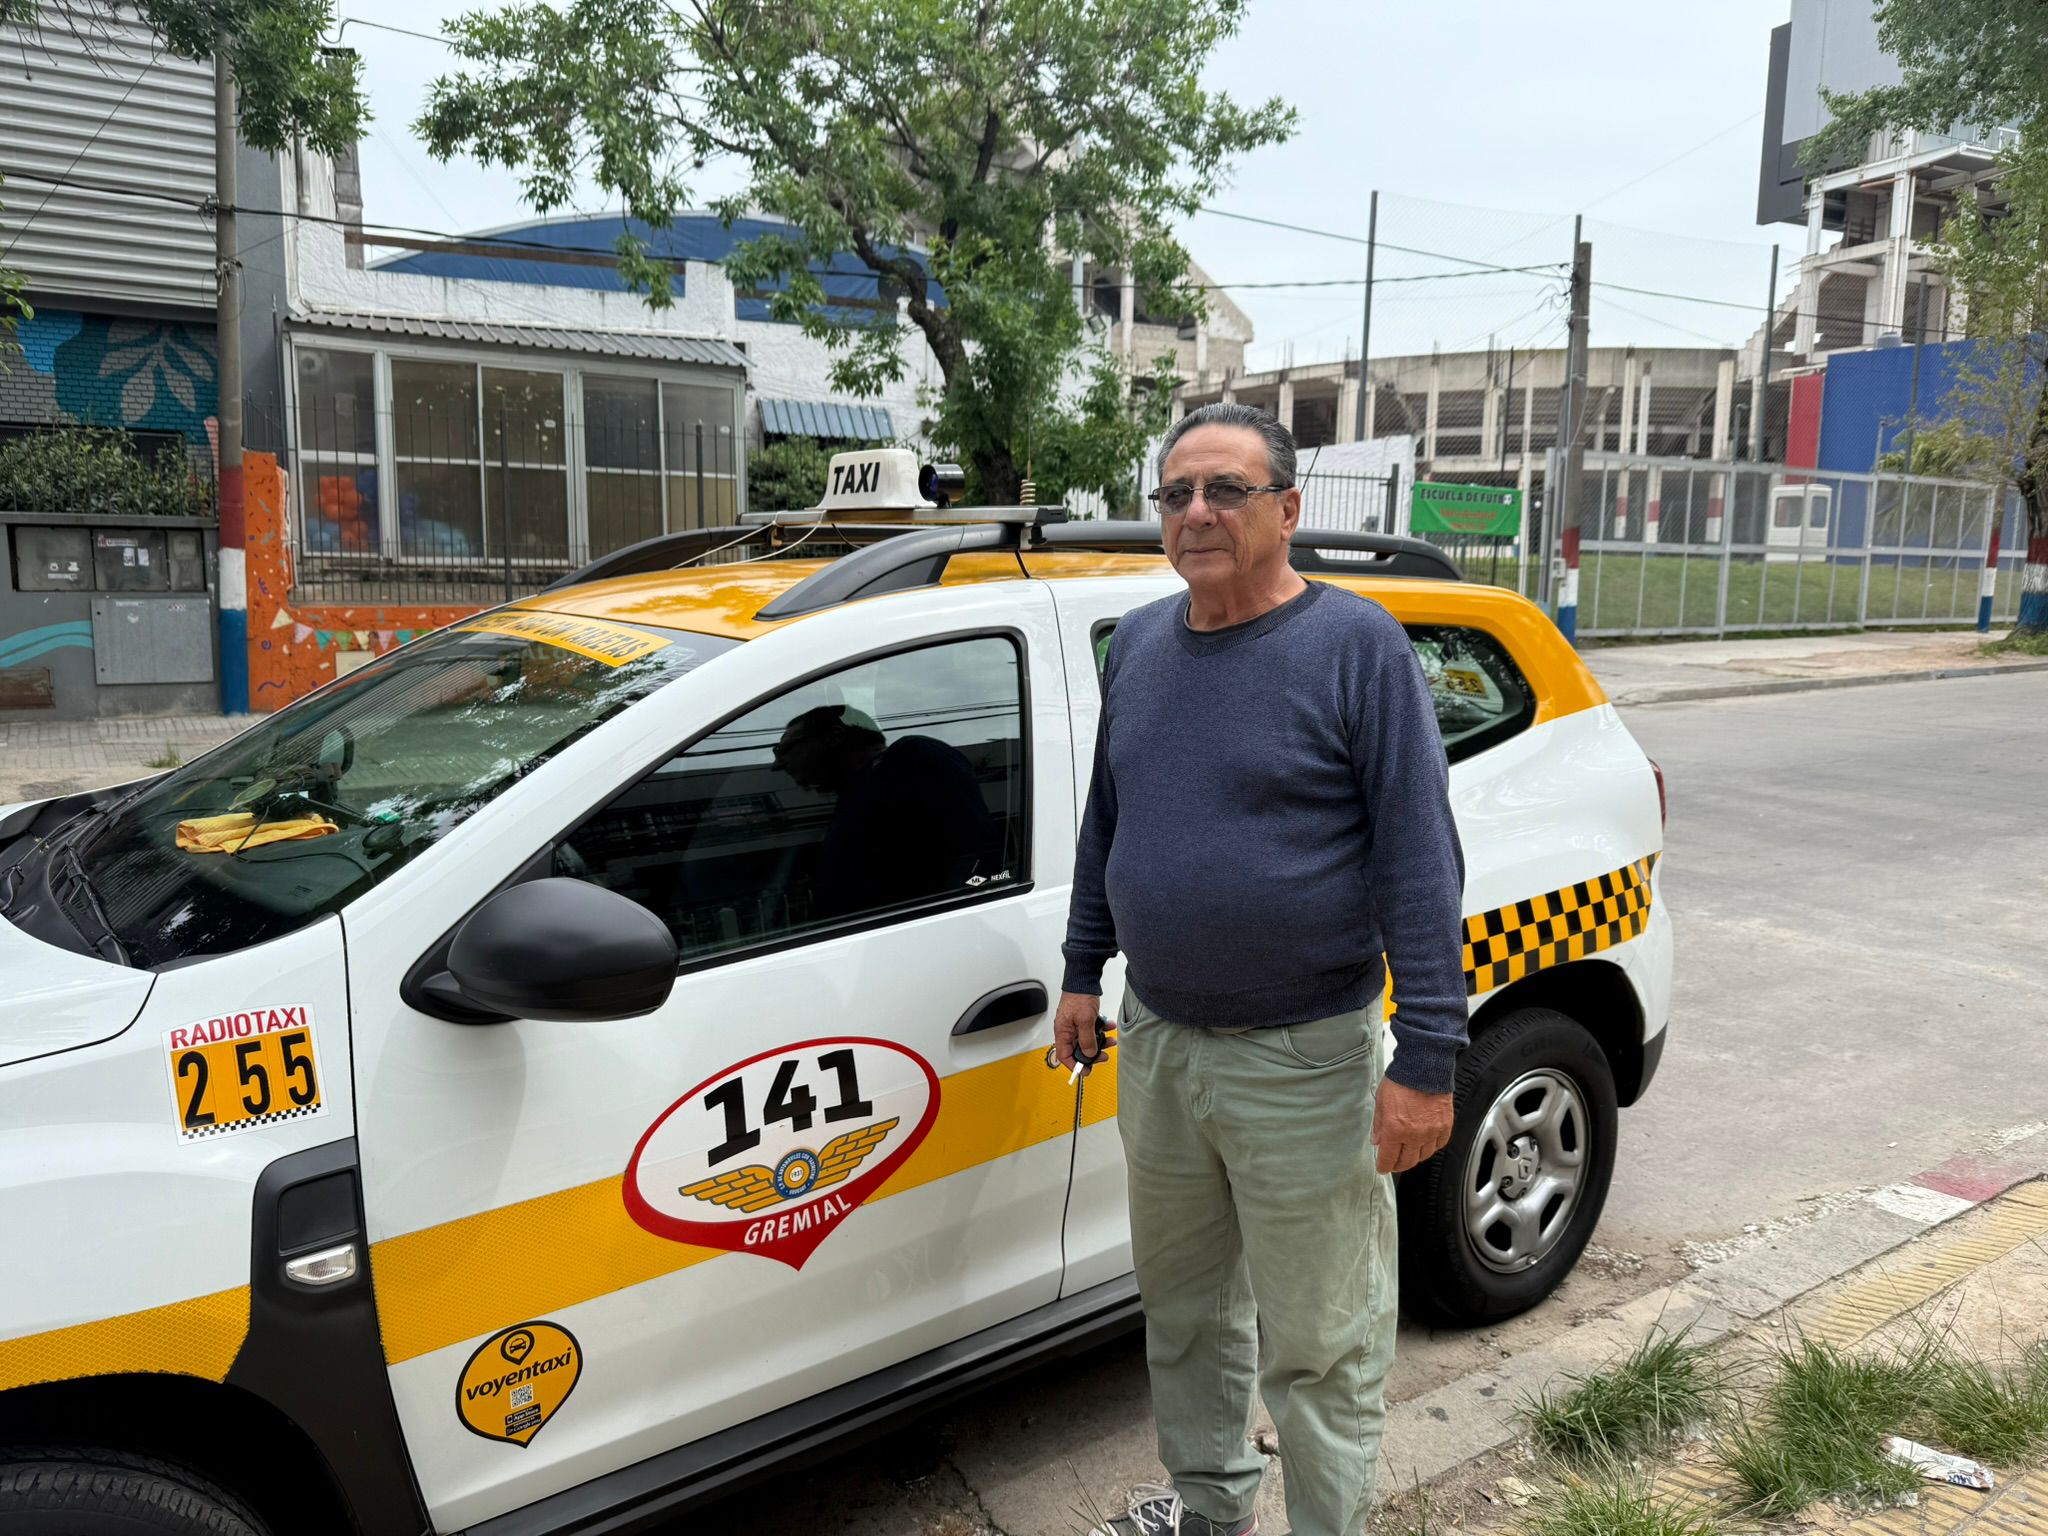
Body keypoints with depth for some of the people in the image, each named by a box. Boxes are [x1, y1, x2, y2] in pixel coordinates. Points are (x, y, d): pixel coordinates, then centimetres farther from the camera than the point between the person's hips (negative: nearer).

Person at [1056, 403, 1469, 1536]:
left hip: (1302, 1064, -6)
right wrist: (1084, 971, 16)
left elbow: (1420, 858, -14)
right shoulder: (1138, 642, 6)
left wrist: (1427, 1058, -17)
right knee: (1182, 1302, 22)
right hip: (1155, 1045, 6)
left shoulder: (1356, 646, -11)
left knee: (1318, 1346, 7)